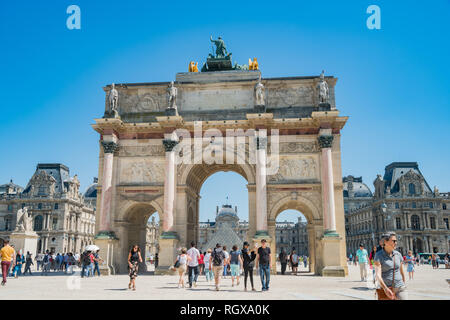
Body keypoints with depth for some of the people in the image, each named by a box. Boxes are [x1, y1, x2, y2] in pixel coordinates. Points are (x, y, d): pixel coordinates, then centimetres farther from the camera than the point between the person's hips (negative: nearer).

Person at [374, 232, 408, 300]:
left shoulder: (398, 254, 3)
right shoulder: (378, 255, -11)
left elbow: (401, 271, 17)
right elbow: (378, 275, -23)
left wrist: (404, 285, 25)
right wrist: (386, 289, -38)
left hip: (399, 289, 3)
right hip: (386, 289, -3)